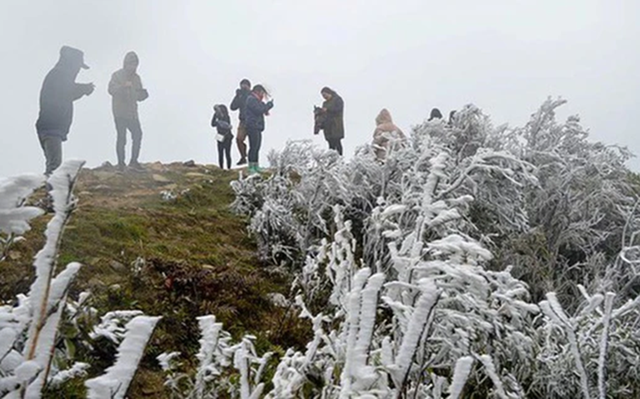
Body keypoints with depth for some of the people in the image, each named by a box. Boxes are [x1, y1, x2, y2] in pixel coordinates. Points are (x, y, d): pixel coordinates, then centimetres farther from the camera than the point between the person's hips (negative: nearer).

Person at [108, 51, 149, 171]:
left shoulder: (136, 77, 14)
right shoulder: (117, 75, -1)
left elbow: (139, 97, 16)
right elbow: (111, 89, -17)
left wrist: (144, 93, -7)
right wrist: (123, 86, -33)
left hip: (132, 113, 5)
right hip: (120, 113, -5)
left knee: (138, 134, -4)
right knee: (121, 137, -7)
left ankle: (134, 161, 6)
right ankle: (121, 163, 1)